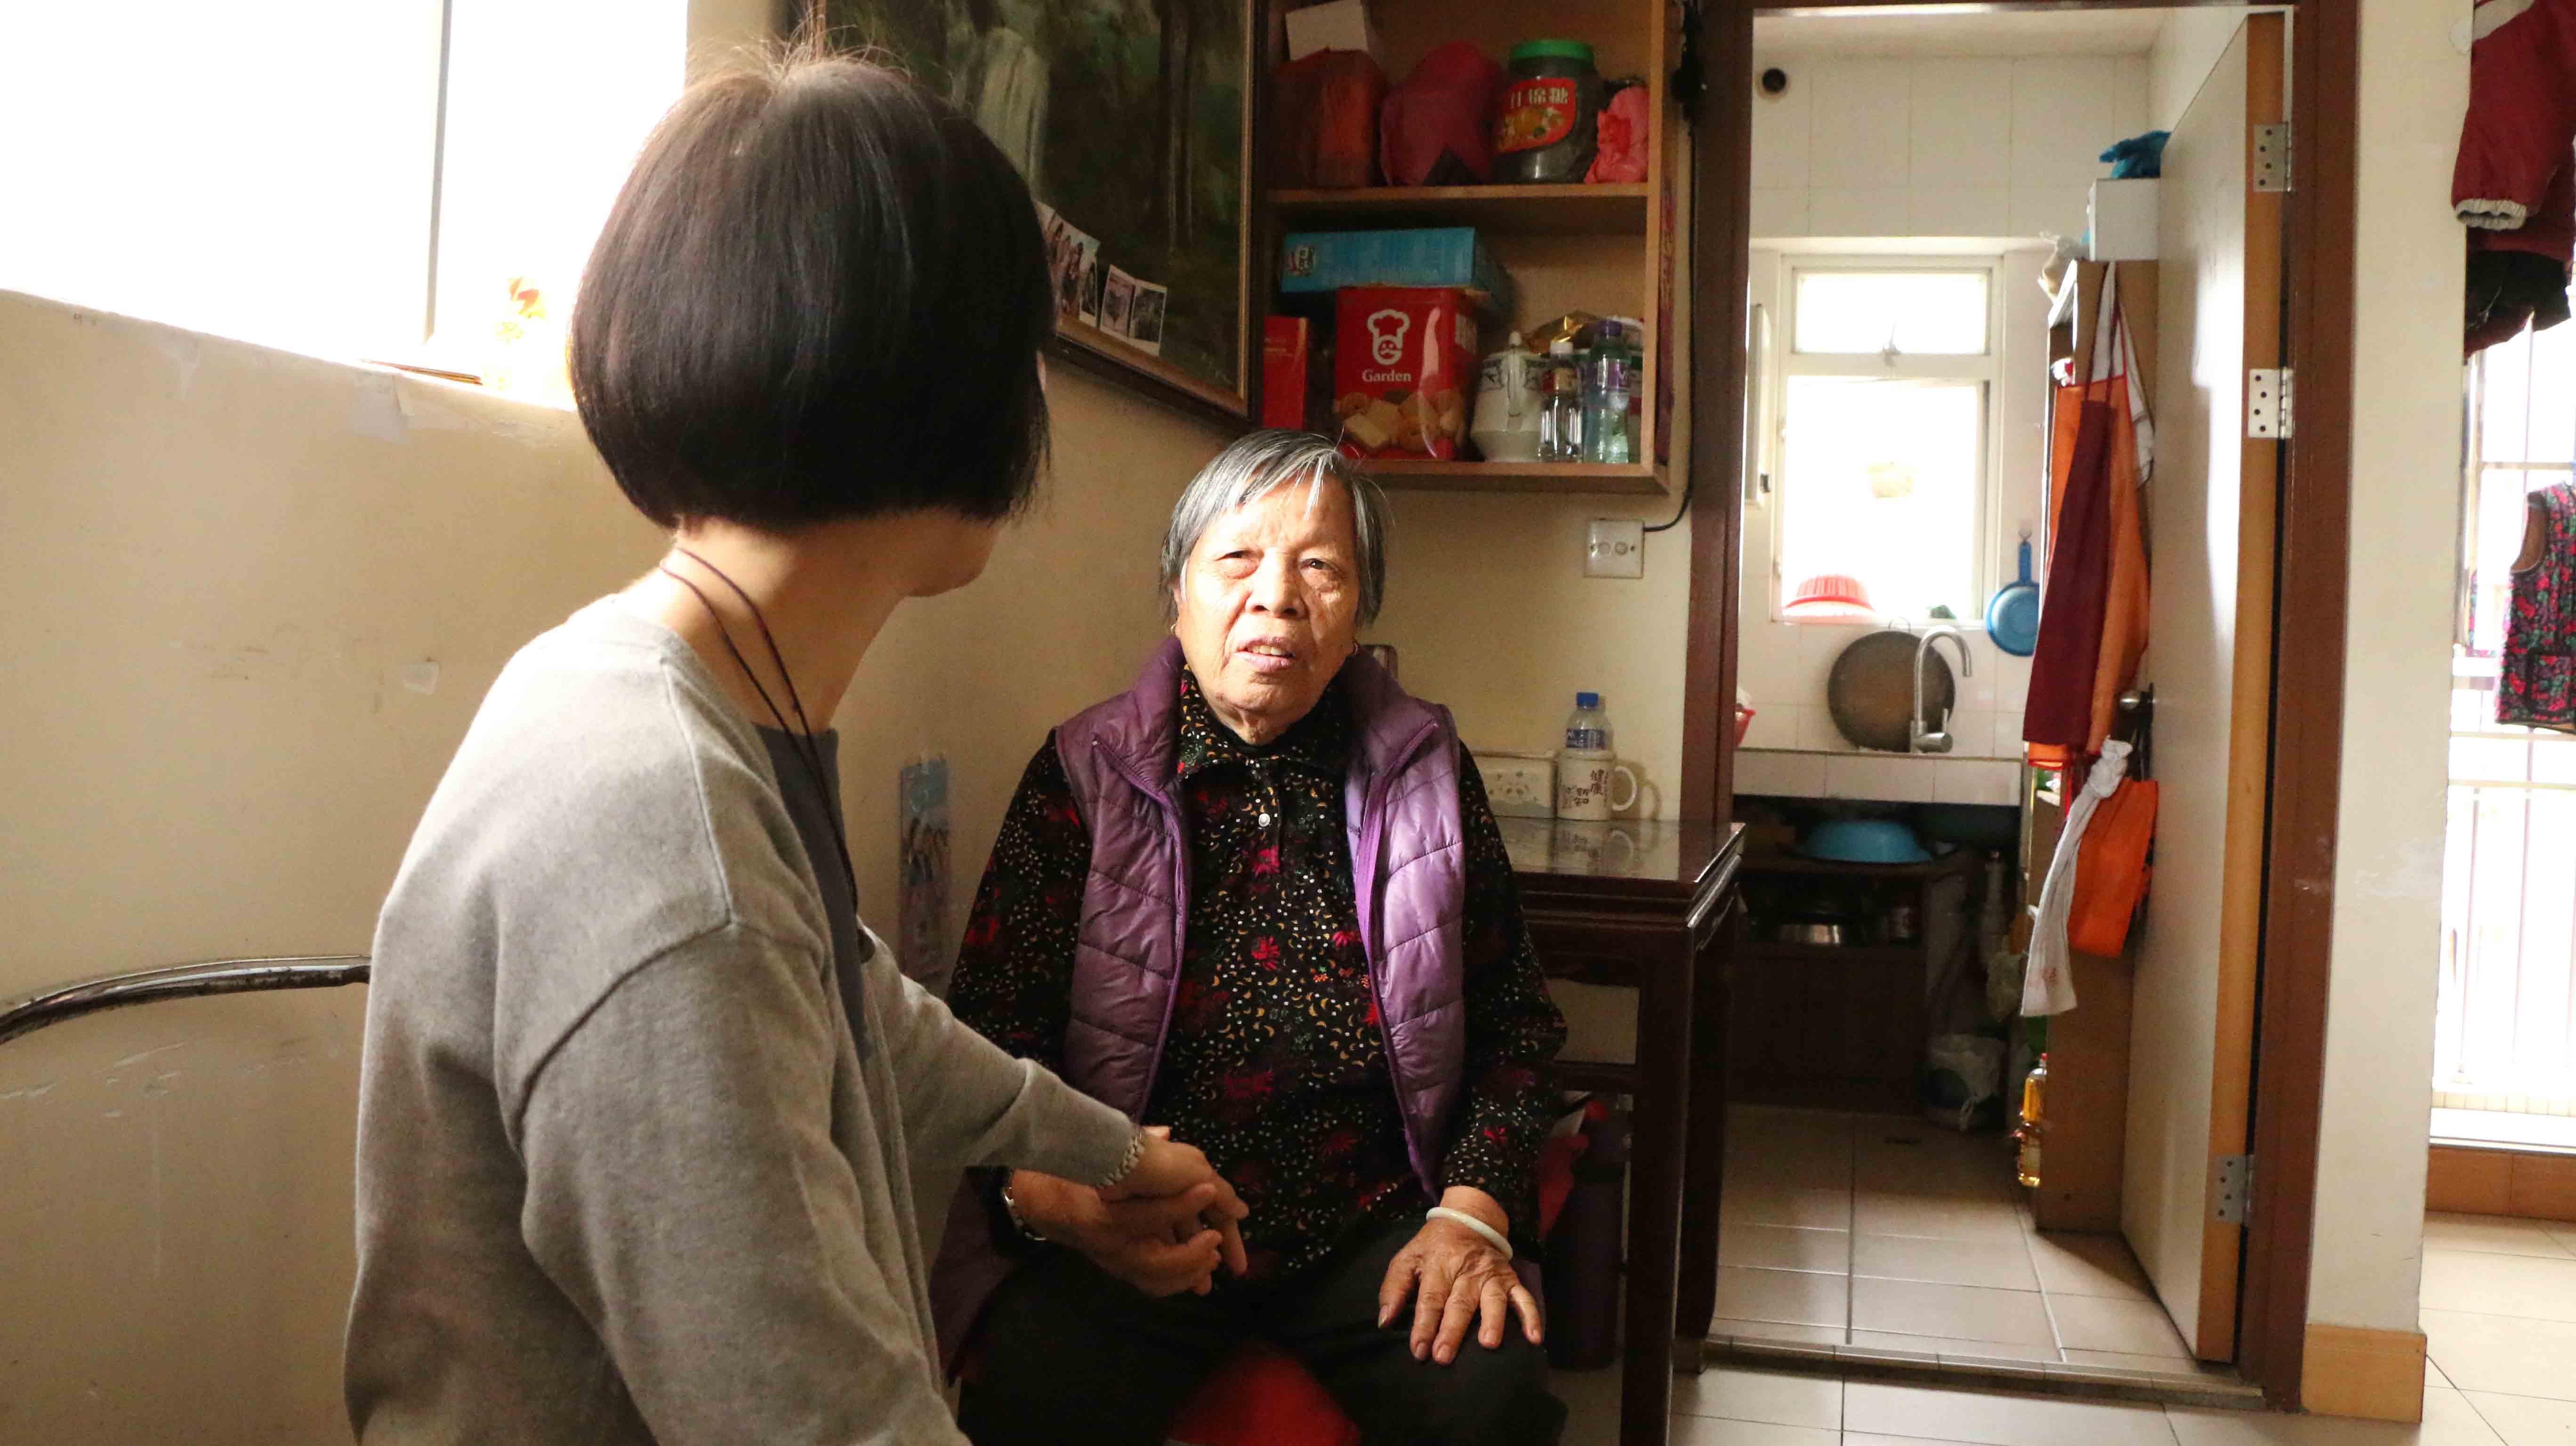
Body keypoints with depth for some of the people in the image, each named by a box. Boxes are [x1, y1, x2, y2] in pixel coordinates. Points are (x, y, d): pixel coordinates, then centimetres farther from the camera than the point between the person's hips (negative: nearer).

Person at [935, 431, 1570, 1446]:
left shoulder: (1426, 771, 7)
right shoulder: (1083, 776, 0)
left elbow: (1514, 1017, 12)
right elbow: (990, 1025, -3)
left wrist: (1473, 1209, -3)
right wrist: (1040, 1189, -23)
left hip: (1370, 1225, 2)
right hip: (1128, 1236, -1)